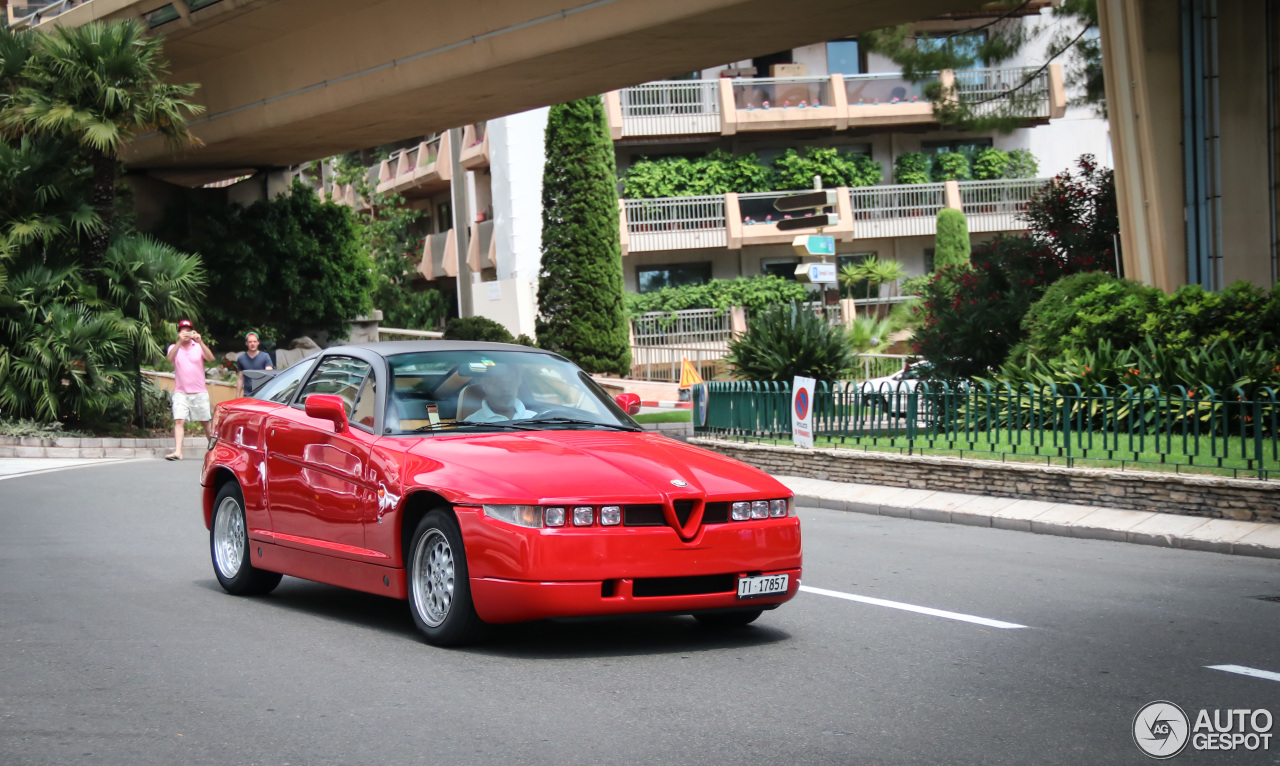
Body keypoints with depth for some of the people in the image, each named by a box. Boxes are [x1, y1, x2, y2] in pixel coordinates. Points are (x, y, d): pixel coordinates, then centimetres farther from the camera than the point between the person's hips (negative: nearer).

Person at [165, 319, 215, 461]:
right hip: (180, 392, 0)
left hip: (199, 392, 1)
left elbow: (210, 358, -11)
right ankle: (177, 452, -21)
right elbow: (170, 358, -16)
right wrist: (179, 341, -29)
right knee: (178, 421, -14)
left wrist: (200, 341, -24)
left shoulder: (199, 347, 8)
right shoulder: (174, 347, 7)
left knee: (205, 422, 6)